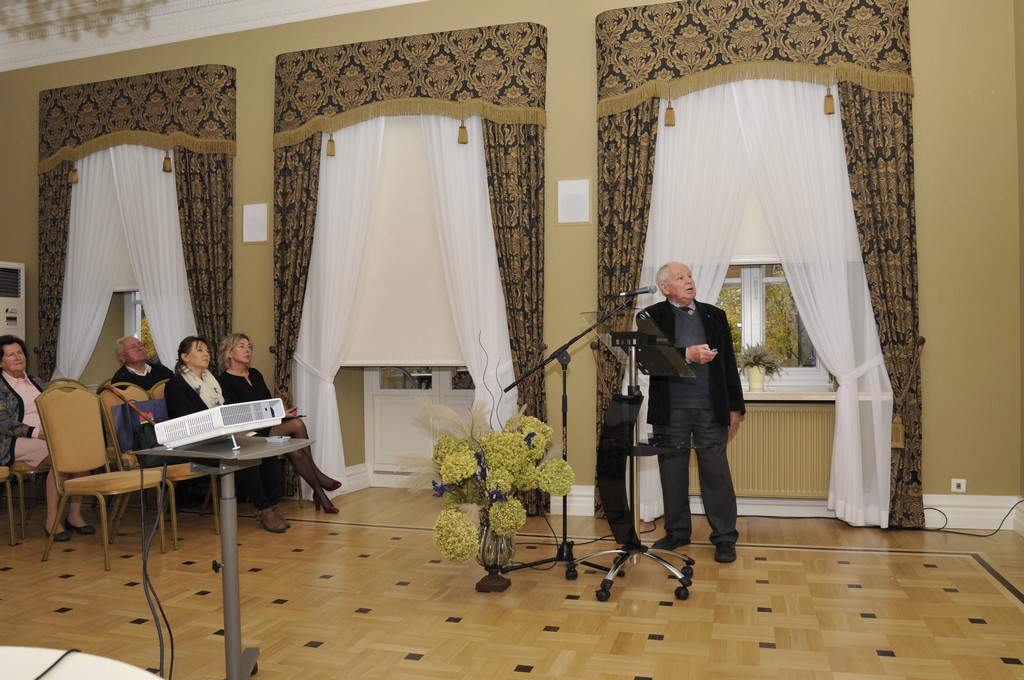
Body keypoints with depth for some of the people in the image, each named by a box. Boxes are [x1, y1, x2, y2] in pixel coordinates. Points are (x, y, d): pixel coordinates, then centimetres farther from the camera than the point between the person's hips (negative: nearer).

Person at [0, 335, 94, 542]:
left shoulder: (36, 382, 24)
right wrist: (37, 432, -20)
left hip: (49, 435, 5)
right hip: (18, 442, -5)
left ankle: (74, 514, -23)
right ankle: (52, 520, -28)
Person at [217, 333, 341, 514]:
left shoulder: (255, 374, 17)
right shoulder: (225, 381, -5)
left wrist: (282, 411, -6)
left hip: (271, 425, 6)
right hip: (252, 432, -6)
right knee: (297, 425, -26)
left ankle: (319, 493, -19)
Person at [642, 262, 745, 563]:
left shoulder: (714, 315, 12)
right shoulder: (653, 316, 3)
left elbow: (729, 363, 12)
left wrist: (735, 406, 8)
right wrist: (687, 355, -20)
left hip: (711, 408, 1)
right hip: (670, 409, -1)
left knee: (716, 472, 1)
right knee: (672, 471, 8)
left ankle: (725, 537, 11)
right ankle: (677, 531, 23)